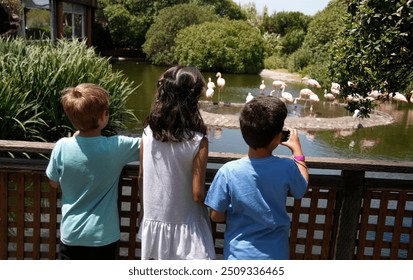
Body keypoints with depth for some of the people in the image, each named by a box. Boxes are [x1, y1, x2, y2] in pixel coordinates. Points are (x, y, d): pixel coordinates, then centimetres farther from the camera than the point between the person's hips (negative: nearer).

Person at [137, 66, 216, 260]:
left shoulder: (149, 132, -7)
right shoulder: (197, 141, -21)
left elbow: (141, 177, 3)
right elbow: (197, 194, -18)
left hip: (153, 221, 5)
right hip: (184, 227, -4)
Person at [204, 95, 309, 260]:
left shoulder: (228, 172, -22)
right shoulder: (287, 168, -20)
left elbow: (216, 215, -12)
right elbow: (302, 188, 3)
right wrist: (297, 150, 12)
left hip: (239, 255, 0)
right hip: (275, 255, 1)